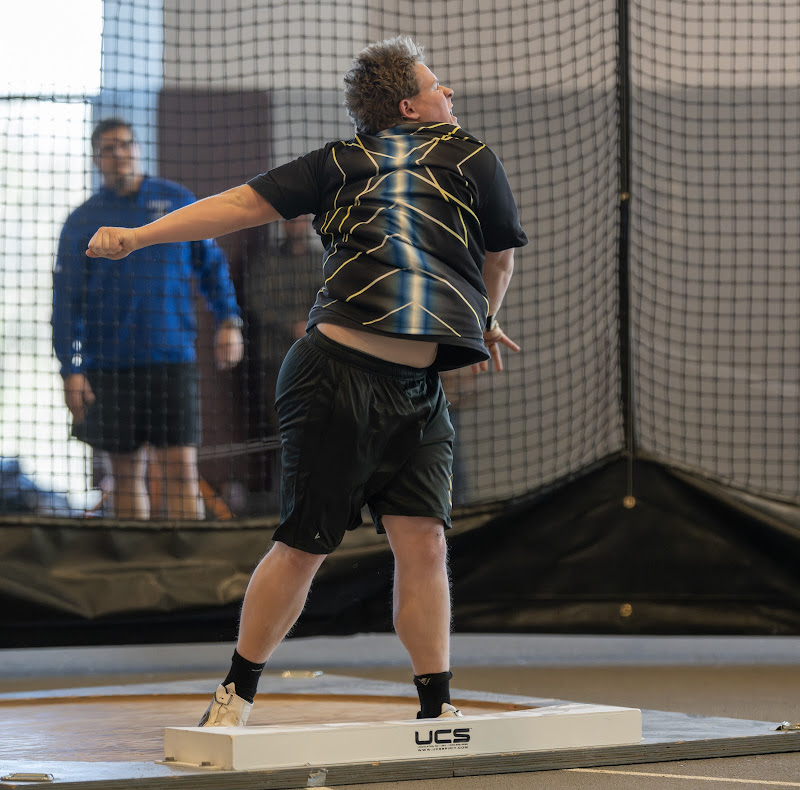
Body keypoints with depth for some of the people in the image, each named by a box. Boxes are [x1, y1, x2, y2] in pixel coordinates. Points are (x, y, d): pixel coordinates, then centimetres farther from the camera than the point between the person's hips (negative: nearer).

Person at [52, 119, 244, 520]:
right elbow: (66, 301, 2)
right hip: (109, 365, 0)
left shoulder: (178, 201, 8)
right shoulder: (82, 221, 5)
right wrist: (71, 370, -6)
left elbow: (212, 262, 15)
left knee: (181, 470, -8)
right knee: (127, 473, 7)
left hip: (172, 358, 0)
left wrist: (229, 320, 3)